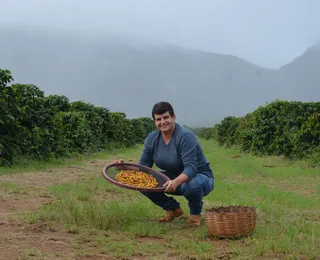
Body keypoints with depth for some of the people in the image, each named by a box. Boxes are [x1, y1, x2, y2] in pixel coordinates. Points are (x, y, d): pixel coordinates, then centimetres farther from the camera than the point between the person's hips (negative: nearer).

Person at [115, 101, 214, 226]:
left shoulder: (185, 136, -25)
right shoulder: (152, 139, -6)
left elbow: (191, 168, -33)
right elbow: (143, 166, -3)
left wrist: (176, 182, -52)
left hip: (200, 176, -6)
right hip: (173, 177, 6)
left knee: (191, 185, -40)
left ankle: (195, 212, -4)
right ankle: (173, 208, 8)